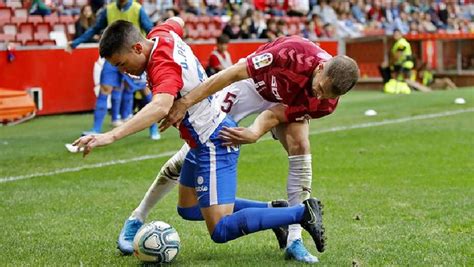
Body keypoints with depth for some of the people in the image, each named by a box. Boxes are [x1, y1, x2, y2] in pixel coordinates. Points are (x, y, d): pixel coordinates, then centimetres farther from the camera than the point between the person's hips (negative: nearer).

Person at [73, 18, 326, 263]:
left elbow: (160, 107, -49)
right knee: (188, 209, 22)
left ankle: (301, 212, -4)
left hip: (215, 143, -10)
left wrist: (111, 136, -57)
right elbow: (177, 21, 22)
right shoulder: (161, 34, -3)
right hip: (205, 140, 10)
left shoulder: (164, 66, -29)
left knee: (221, 231, -14)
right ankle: (274, 209, 23)